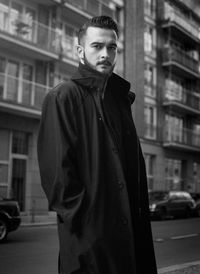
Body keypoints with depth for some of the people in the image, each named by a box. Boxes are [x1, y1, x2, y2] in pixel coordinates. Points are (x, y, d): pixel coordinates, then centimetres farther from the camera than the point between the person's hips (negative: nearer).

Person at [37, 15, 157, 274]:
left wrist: (139, 212, 6)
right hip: (89, 232, -7)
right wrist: (81, 216, -18)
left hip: (128, 229, 7)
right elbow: (56, 168, -14)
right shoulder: (62, 97, -6)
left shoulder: (120, 99, 15)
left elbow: (135, 164, 15)